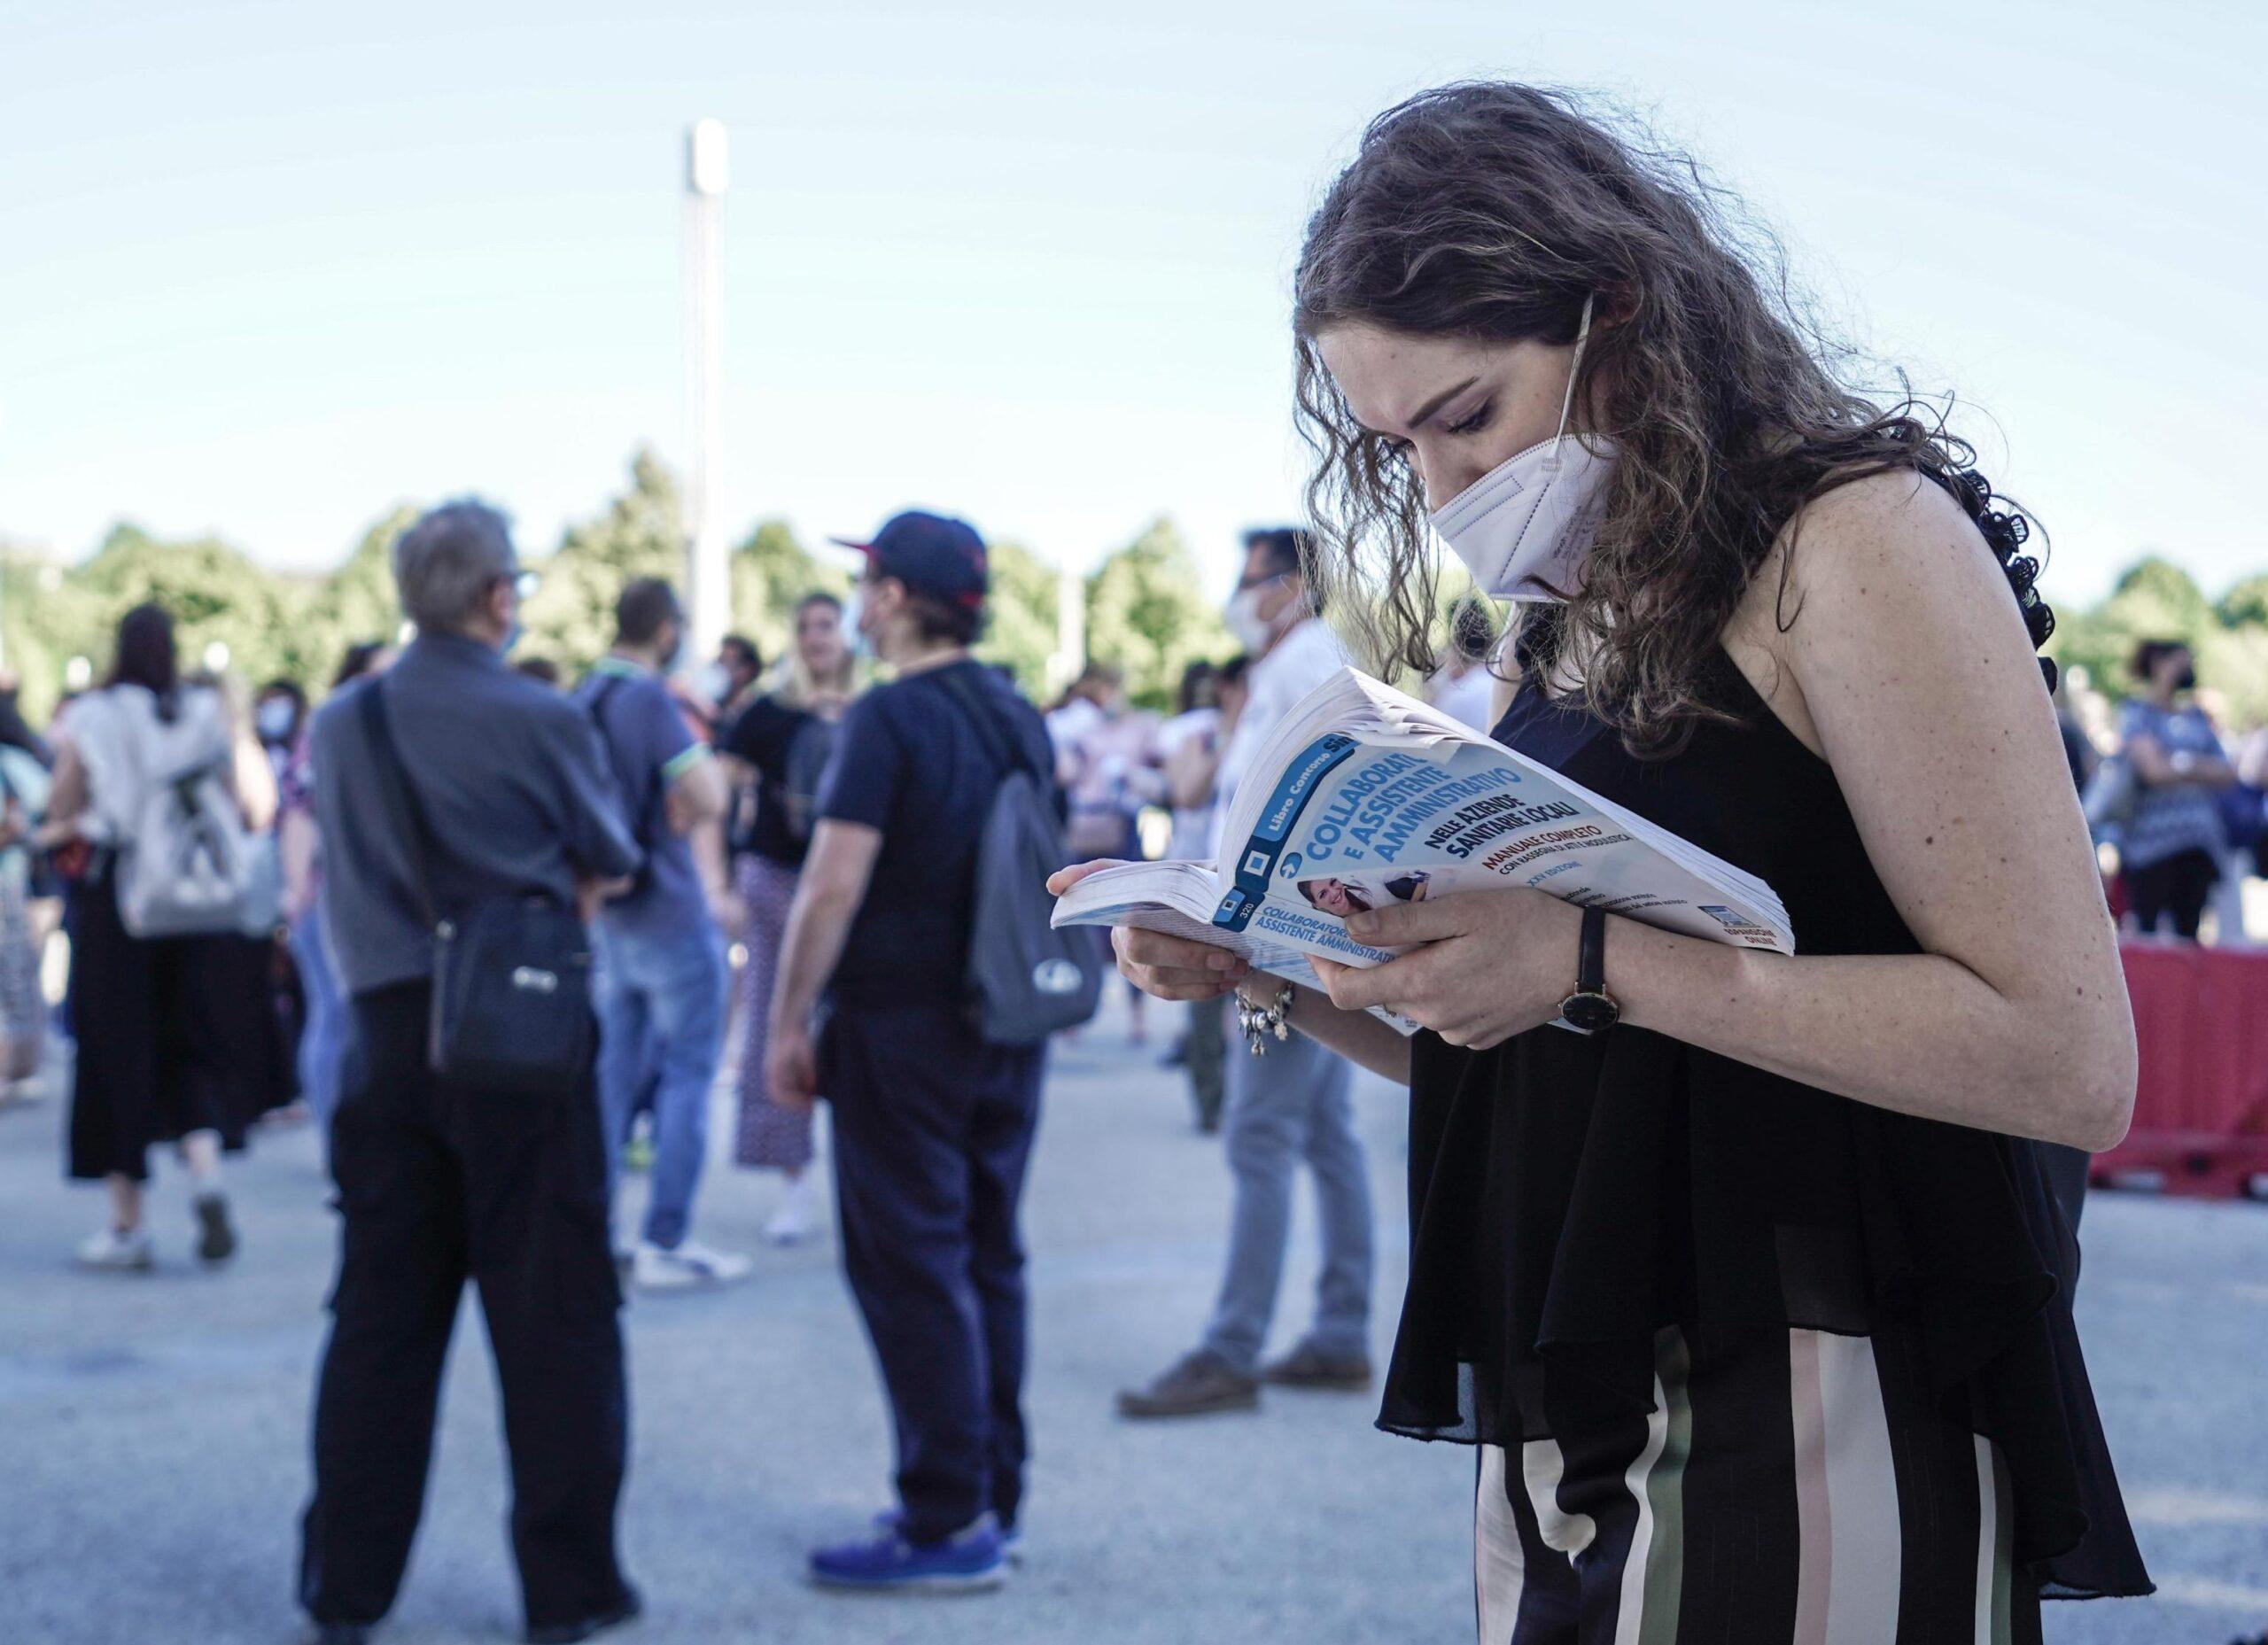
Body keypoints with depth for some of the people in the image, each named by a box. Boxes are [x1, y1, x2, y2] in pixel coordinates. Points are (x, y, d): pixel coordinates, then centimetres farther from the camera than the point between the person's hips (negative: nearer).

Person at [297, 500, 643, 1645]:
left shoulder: (339, 724, 4)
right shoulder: (543, 723, -10)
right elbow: (609, 868, 1)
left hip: (387, 1035, 4)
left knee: (380, 1315, 12)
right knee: (553, 1316, 5)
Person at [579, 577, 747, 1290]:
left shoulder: (587, 697, 9)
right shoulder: (650, 698, -17)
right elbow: (707, 800, -23)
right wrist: (706, 752, -3)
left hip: (614, 916, 8)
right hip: (673, 916, -8)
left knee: (617, 1070, 13)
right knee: (688, 1076, -1)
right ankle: (665, 1243, -2)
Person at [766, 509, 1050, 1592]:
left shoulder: (890, 718, -13)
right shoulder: (1019, 719, 11)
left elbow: (834, 885, -18)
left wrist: (788, 1022, -11)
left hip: (901, 1025, -8)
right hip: (1007, 1030, 8)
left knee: (910, 1268, -3)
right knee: (987, 1261, 12)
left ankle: (947, 1524, -1)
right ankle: (993, 1499, 19)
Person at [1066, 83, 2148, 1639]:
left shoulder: (1857, 539, -10)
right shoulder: (1572, 625, 13)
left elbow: (2070, 1059, -19)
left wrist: (1595, 959, -21)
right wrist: (1280, 974, 2)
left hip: (1814, 1437, -7)